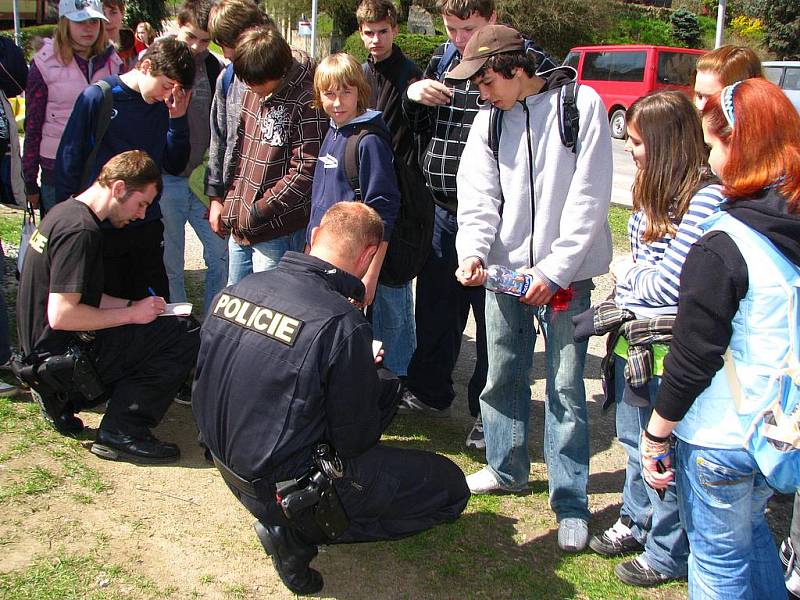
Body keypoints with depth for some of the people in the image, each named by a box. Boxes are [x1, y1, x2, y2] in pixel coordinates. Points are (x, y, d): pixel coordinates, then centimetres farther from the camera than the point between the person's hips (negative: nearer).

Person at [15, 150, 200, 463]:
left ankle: (63, 400, 17)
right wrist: (132, 313, -15)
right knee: (185, 333, -16)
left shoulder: (64, 212, 11)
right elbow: (61, 315, -26)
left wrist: (133, 306, 7)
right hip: (63, 353, -10)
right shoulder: (80, 230, -20)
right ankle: (122, 433, -12)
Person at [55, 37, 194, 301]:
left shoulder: (163, 107, 2)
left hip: (148, 227, 4)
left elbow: (174, 166, 6)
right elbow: (68, 160, -6)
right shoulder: (97, 98, -11)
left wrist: (178, 120, -7)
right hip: (102, 228, -4)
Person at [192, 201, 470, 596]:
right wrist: (365, 368, 5)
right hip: (284, 487, -8)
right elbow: (355, 440, -16)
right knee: (450, 486, 4)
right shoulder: (342, 324, -26)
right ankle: (297, 533, -1)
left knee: (386, 386, 18)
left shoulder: (237, 288, -4)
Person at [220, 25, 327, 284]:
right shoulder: (252, 92, 7)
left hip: (277, 231, -8)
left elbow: (307, 170, -20)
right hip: (240, 224, 8)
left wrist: (258, 211, -16)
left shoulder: (305, 102, -17)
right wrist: (232, 201, 12)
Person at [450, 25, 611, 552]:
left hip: (564, 274, -4)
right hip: (505, 270, 5)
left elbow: (589, 198, -11)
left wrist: (554, 271, -14)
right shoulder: (489, 120, 7)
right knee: (503, 375, 13)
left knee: (566, 386, 0)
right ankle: (508, 468, 34)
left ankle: (571, 500, 13)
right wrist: (474, 252, -18)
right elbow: (479, 199, 1)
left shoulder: (582, 105, -7)